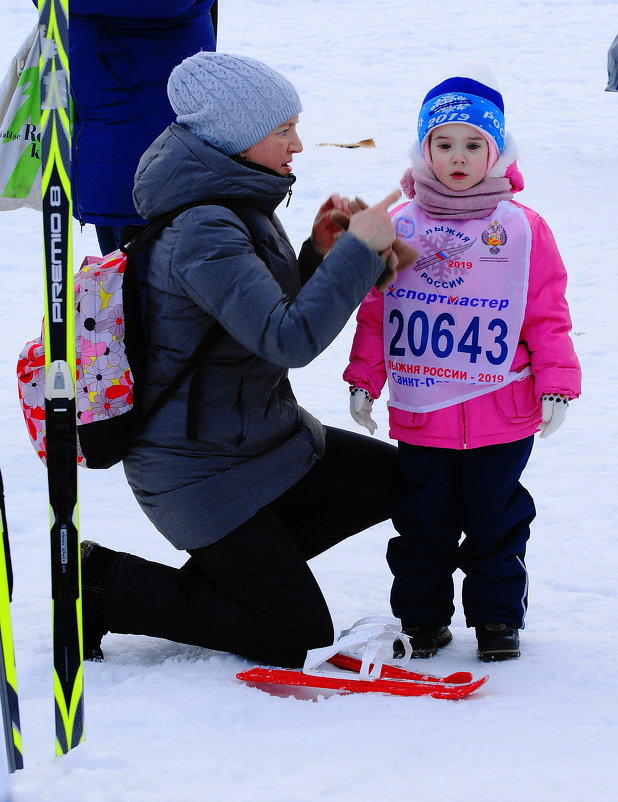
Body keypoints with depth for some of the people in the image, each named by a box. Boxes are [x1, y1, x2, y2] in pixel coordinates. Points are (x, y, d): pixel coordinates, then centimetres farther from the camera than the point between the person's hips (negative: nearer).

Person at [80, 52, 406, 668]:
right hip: (203, 472, -10)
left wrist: (317, 253, -2)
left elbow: (270, 319, 13)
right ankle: (106, 586, 2)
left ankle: (223, 568, 14)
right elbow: (291, 339, -34)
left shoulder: (236, 205, 4)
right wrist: (357, 250, -27)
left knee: (397, 479, 17)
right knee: (299, 634, -5)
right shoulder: (201, 232, -27)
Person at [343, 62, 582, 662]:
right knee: (422, 522, 10)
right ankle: (421, 617, 22)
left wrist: (556, 384, -4)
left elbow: (546, 315, 1)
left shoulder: (522, 230, -2)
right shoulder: (398, 227, 2)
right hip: (420, 413, 1)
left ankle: (497, 617, 21)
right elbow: (374, 309, 7)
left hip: (500, 414, -1)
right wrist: (365, 380, 6)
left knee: (495, 522, 8)